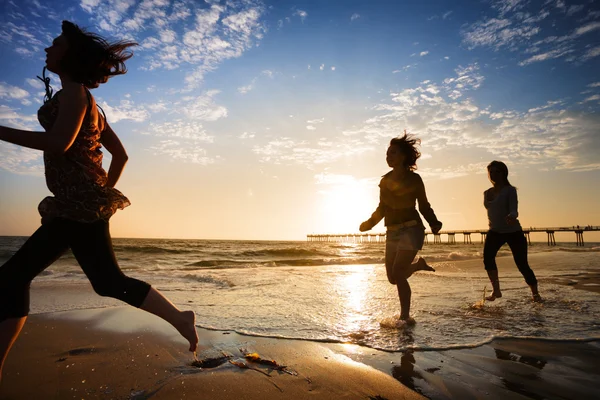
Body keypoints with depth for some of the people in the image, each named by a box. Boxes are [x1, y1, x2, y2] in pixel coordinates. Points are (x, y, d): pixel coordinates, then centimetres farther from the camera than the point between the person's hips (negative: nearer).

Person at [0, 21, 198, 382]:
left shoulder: (74, 91, -4)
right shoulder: (86, 103, 22)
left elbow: (58, 142, -21)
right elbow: (121, 154, 22)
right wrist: (104, 193, 24)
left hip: (82, 202, -10)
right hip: (76, 205, 10)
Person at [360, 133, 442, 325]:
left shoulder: (413, 179, -6)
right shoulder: (385, 181, 8)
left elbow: (424, 206, 1)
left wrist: (434, 224, -15)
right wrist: (369, 223, 2)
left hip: (411, 229, -6)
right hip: (392, 232, 6)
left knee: (397, 274, -15)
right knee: (393, 277, 9)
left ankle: (405, 316, 1)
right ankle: (419, 265, 37)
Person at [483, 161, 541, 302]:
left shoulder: (510, 190, -11)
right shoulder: (487, 193, 6)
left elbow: (514, 210, -23)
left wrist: (511, 216, -43)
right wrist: (492, 224, 14)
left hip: (513, 232, -4)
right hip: (495, 232, 5)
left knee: (522, 264, -3)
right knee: (487, 257, -20)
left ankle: (535, 293, 21)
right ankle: (496, 290, -12)